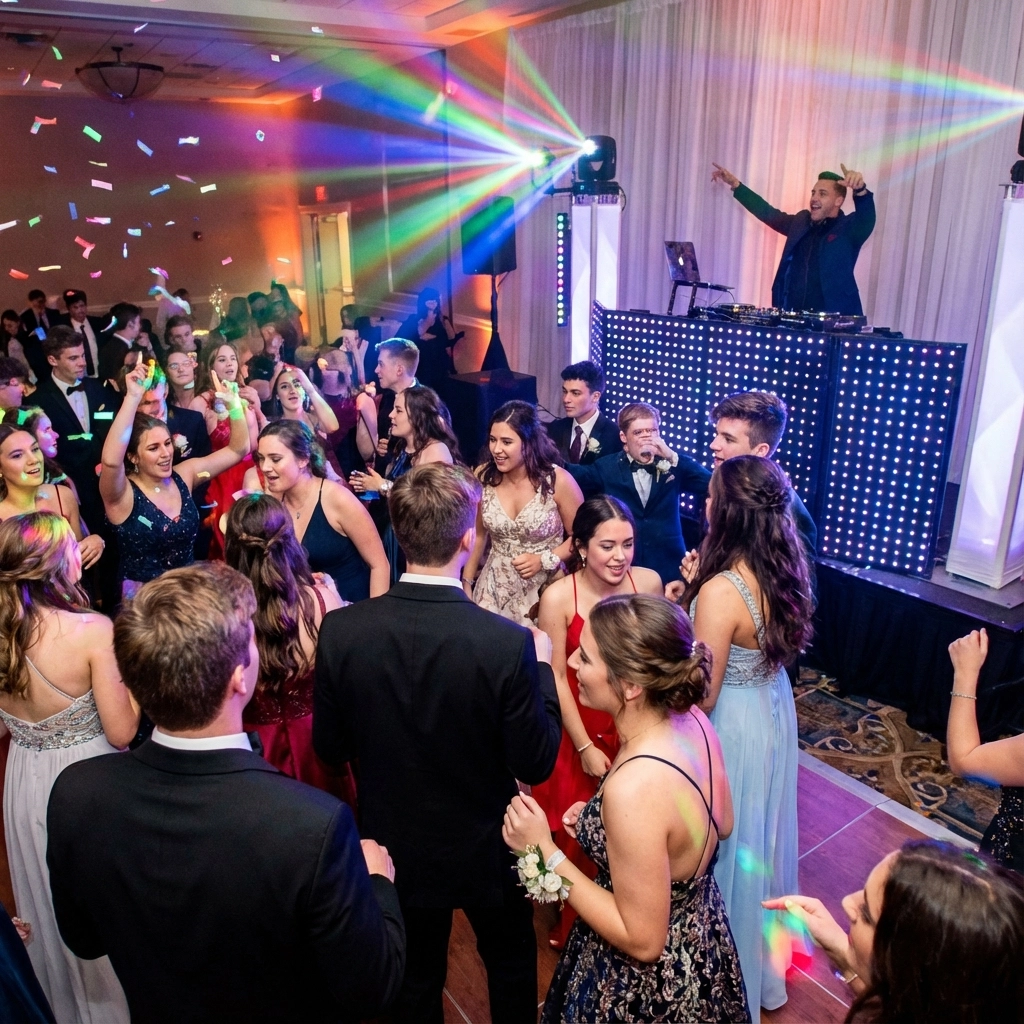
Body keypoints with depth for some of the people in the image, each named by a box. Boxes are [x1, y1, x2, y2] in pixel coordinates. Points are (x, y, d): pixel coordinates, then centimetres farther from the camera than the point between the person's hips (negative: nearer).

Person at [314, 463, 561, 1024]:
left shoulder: (340, 630, -22)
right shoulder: (509, 643, -30)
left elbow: (330, 749, -9)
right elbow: (535, 765, -18)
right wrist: (543, 667, -7)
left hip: (394, 851, 2)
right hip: (485, 852, -2)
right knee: (511, 967, 29)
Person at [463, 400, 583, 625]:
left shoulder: (558, 481, -15)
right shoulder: (483, 476, -6)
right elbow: (477, 535, 6)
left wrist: (544, 560, -16)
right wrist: (466, 584, 6)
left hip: (542, 590, -2)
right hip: (494, 588, 3)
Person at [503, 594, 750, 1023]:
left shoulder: (634, 789, -38)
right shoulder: (693, 718, -14)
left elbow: (643, 941, -26)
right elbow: (722, 825, 3)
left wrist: (546, 851, -24)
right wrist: (604, 819, 0)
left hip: (650, 984, -6)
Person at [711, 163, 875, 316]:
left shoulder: (848, 228, -1)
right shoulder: (801, 222, 14)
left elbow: (866, 218, -21)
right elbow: (768, 213, 22)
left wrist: (860, 190, -42)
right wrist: (735, 184, 23)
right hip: (791, 315, 5)